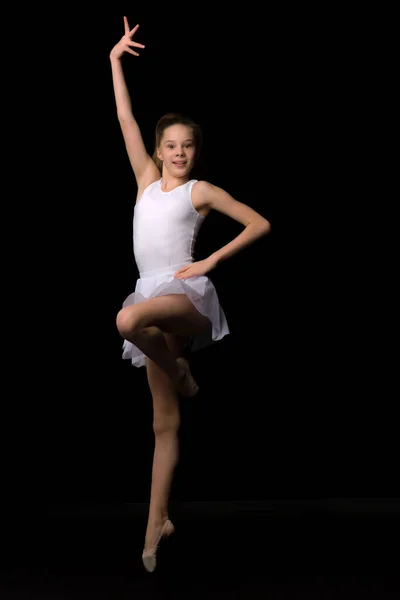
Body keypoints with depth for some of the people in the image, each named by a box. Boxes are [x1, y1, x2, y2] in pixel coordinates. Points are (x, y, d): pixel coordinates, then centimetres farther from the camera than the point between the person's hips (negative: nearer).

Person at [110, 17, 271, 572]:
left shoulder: (201, 190, 4)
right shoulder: (147, 178, 15)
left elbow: (260, 223, 0)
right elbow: (125, 118, 12)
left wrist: (211, 261, -6)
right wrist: (115, 60, 11)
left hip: (187, 293, -4)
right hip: (153, 296, 4)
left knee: (129, 320, -39)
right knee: (165, 422, 5)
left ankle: (178, 369, -9)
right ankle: (157, 521, 11)